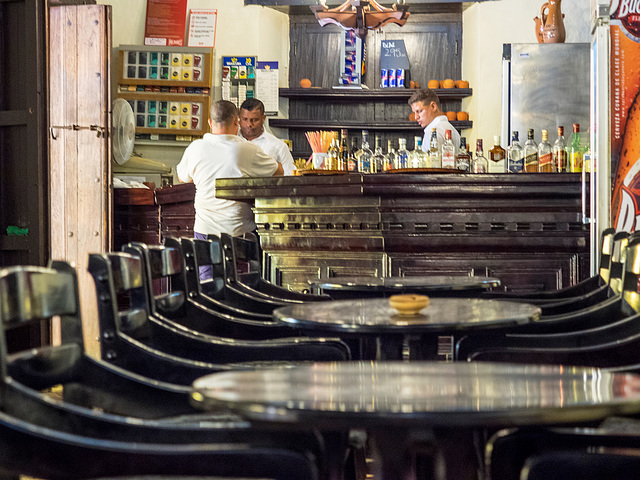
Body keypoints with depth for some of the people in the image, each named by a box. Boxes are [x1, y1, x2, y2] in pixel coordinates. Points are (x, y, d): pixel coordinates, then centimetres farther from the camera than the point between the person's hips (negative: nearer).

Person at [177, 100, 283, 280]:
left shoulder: (195, 148, -5)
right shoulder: (249, 150, -11)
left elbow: (183, 177, 14)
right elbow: (278, 171, 6)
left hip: (205, 229, 2)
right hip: (239, 229, -2)